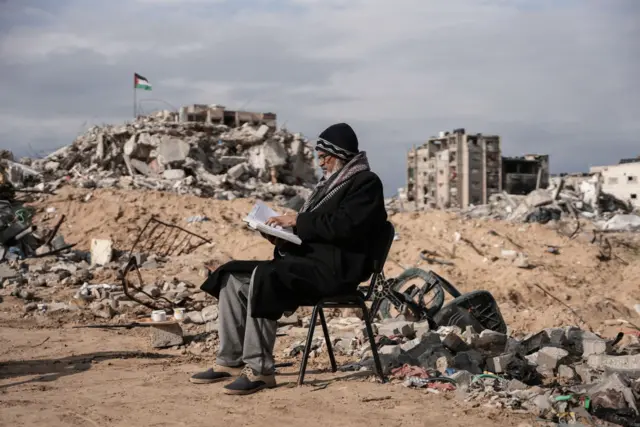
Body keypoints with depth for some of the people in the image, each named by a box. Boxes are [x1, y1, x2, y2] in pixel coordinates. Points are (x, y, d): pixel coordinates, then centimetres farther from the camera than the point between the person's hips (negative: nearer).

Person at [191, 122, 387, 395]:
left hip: (335, 269, -10)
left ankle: (259, 370, -28)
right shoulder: (331, 183, 24)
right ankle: (230, 361, -3)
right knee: (233, 277, -2)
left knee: (263, 276, -32)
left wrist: (298, 221, -14)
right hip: (308, 259, 10)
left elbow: (344, 226, -19)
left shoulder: (366, 183, -4)